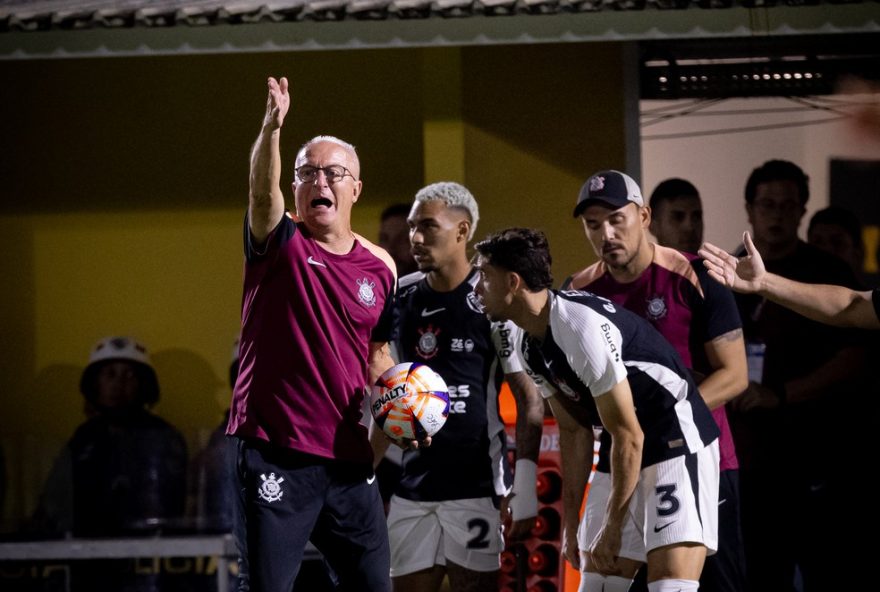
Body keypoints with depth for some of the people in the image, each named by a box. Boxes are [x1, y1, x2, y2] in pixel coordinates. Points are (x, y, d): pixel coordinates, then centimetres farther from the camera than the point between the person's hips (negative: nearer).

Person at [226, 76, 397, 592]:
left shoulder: (381, 268, 10)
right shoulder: (280, 245, -2)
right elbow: (263, 191, -23)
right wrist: (272, 127, -41)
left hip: (349, 456, 4)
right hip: (275, 454, -4)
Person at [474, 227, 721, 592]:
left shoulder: (583, 327, -24)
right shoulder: (528, 346, 4)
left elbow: (628, 436, -20)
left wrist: (612, 528, -14)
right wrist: (571, 523, 13)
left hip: (678, 443, -10)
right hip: (624, 455, 10)